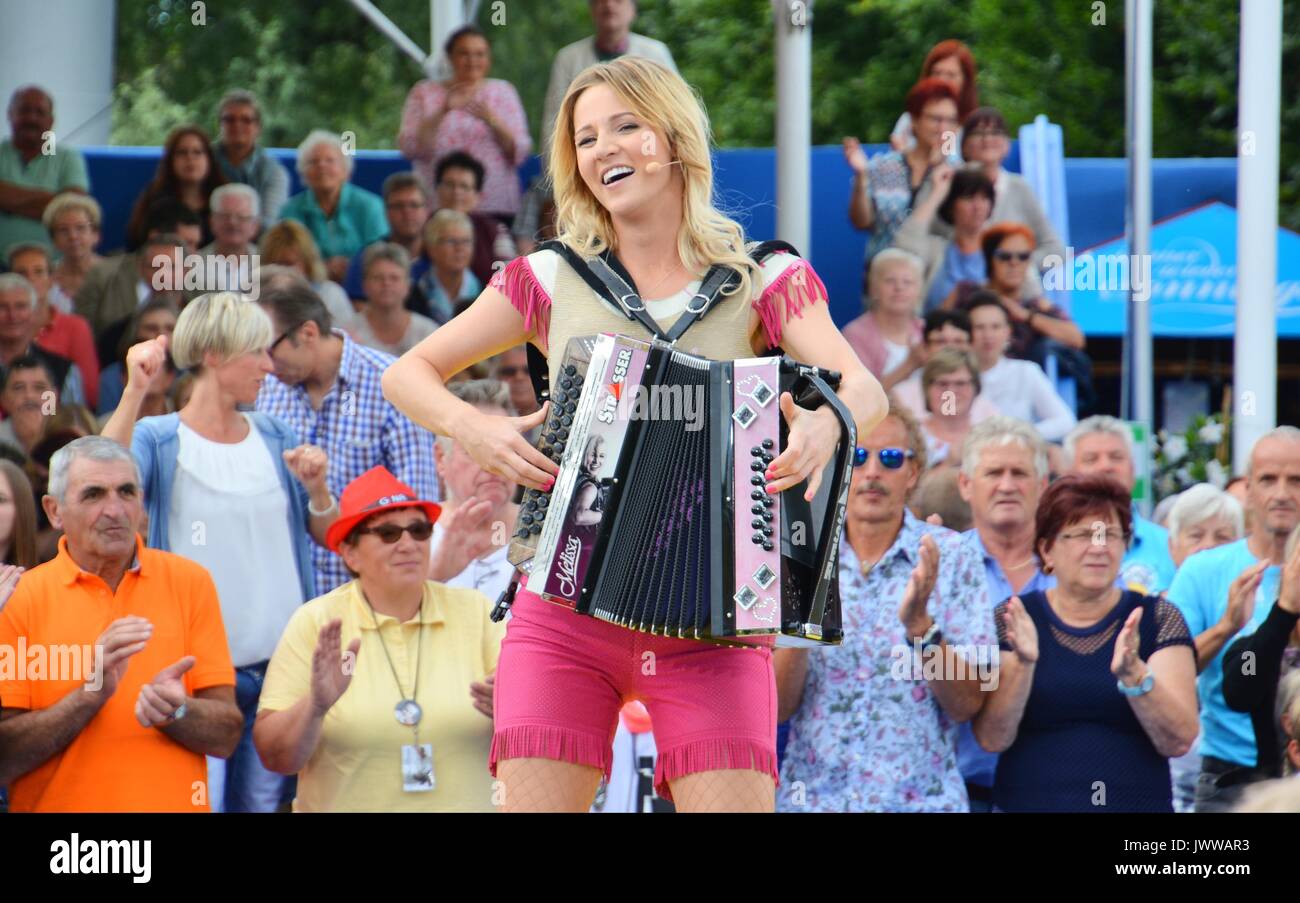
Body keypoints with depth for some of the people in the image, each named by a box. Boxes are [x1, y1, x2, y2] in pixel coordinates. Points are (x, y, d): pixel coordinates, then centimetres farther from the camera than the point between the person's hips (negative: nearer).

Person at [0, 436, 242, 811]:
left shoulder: (189, 582, 1)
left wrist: (175, 712, -18)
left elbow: (226, 736, -1)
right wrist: (91, 694, -19)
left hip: (175, 804, 1)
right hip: (57, 806, -1)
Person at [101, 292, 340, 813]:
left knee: (260, 802, 11)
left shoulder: (274, 439, 11)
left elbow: (326, 537, 15)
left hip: (278, 662, 5)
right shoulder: (160, 440, -5)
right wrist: (135, 392, -31)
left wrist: (316, 489, -6)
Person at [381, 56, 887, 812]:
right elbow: (407, 375, 13)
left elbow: (867, 393, -10)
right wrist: (470, 427, -9)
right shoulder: (552, 280, 9)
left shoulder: (763, 282, 5)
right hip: (565, 613, 1)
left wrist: (828, 423, -34)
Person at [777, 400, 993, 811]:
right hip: (813, 798, 1)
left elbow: (967, 704, -7)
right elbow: (777, 705, -4)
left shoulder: (950, 558, -2)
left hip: (920, 799, -1)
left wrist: (920, 626, -21)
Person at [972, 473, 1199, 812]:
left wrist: (1133, 674, -21)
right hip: (1028, 802, 0)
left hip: (1137, 802, 0)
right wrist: (1022, 665, -20)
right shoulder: (1013, 619, 4)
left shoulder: (1158, 618, 3)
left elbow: (1178, 741, -7)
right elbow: (992, 739, -6)